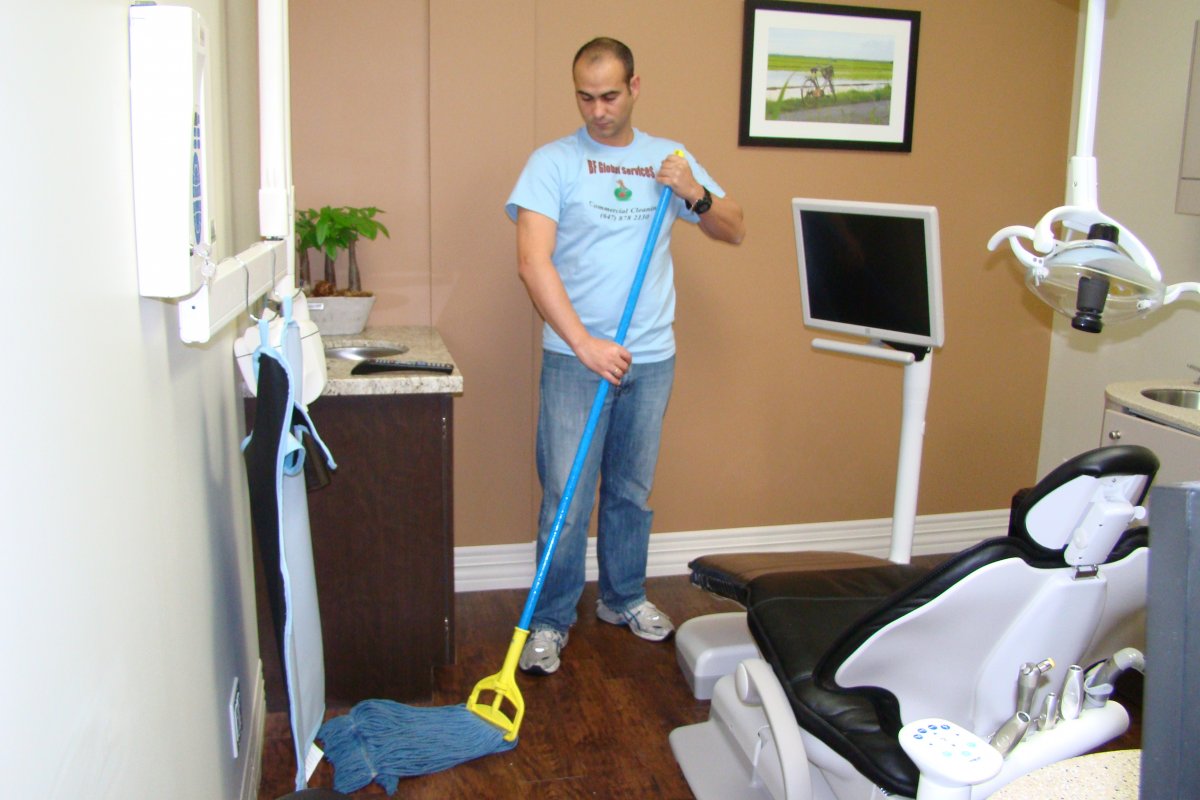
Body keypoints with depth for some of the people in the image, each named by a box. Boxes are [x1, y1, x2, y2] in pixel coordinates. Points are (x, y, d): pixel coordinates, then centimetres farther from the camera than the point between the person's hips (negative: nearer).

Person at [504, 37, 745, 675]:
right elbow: (533, 261, -17)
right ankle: (550, 620, 14)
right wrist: (585, 343, -26)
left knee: (632, 491, 15)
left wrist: (695, 195, -8)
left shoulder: (669, 159, 8)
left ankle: (623, 598, 33)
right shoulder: (553, 162, -4)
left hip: (651, 358, 4)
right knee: (565, 496, -1)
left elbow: (735, 231, 13)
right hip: (574, 358, -3)